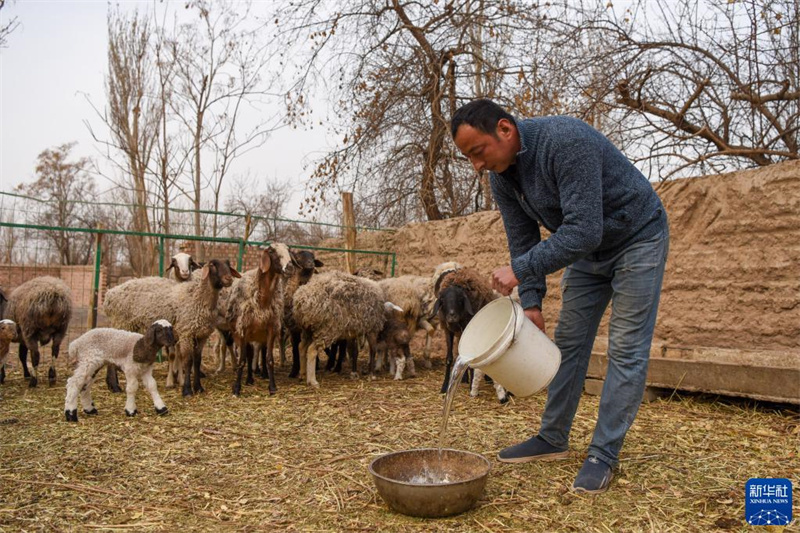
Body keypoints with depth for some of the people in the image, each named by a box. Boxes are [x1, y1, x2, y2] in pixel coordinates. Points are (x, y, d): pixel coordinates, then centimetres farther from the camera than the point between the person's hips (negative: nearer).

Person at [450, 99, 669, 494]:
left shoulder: (566, 140, -34)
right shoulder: (501, 174, -9)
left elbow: (583, 231, -38)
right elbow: (523, 240, -3)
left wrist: (520, 270, -36)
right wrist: (531, 301, -10)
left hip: (637, 238, -7)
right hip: (587, 247, 7)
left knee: (626, 350, -6)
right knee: (569, 343, 8)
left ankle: (604, 454, 2)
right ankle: (552, 439, 19)